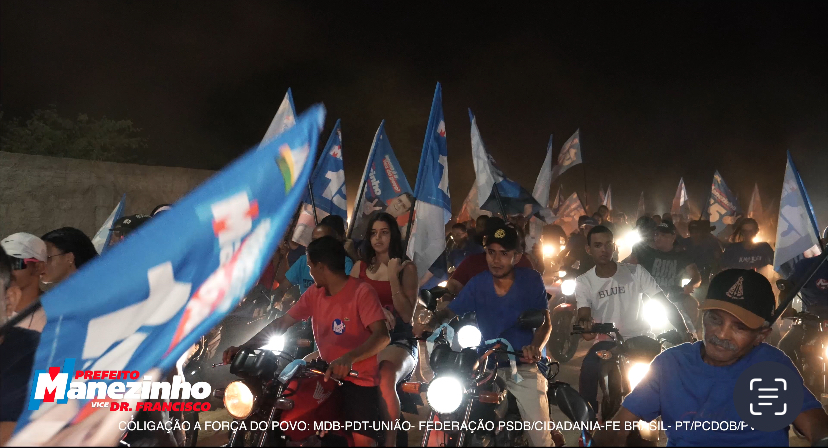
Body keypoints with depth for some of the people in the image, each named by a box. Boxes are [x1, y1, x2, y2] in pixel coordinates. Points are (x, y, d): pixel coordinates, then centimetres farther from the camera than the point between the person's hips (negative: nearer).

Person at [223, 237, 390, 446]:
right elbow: (281, 323, 6)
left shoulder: (362, 292, -15)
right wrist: (244, 347, -5)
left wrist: (349, 358, -42)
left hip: (359, 380, -6)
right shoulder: (315, 293, 6)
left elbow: (382, 336, -26)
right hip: (328, 376, 6)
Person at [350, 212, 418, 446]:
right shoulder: (360, 267, 15)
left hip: (398, 340, -3)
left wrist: (393, 277, -10)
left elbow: (407, 316, -4)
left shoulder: (407, 268, 4)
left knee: (386, 378, -37)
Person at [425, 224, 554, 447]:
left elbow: (545, 322, -6)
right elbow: (448, 312, -1)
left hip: (525, 366, -2)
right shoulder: (478, 283, 2)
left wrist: (535, 347, -27)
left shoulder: (532, 280, -3)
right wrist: (429, 324, -23)